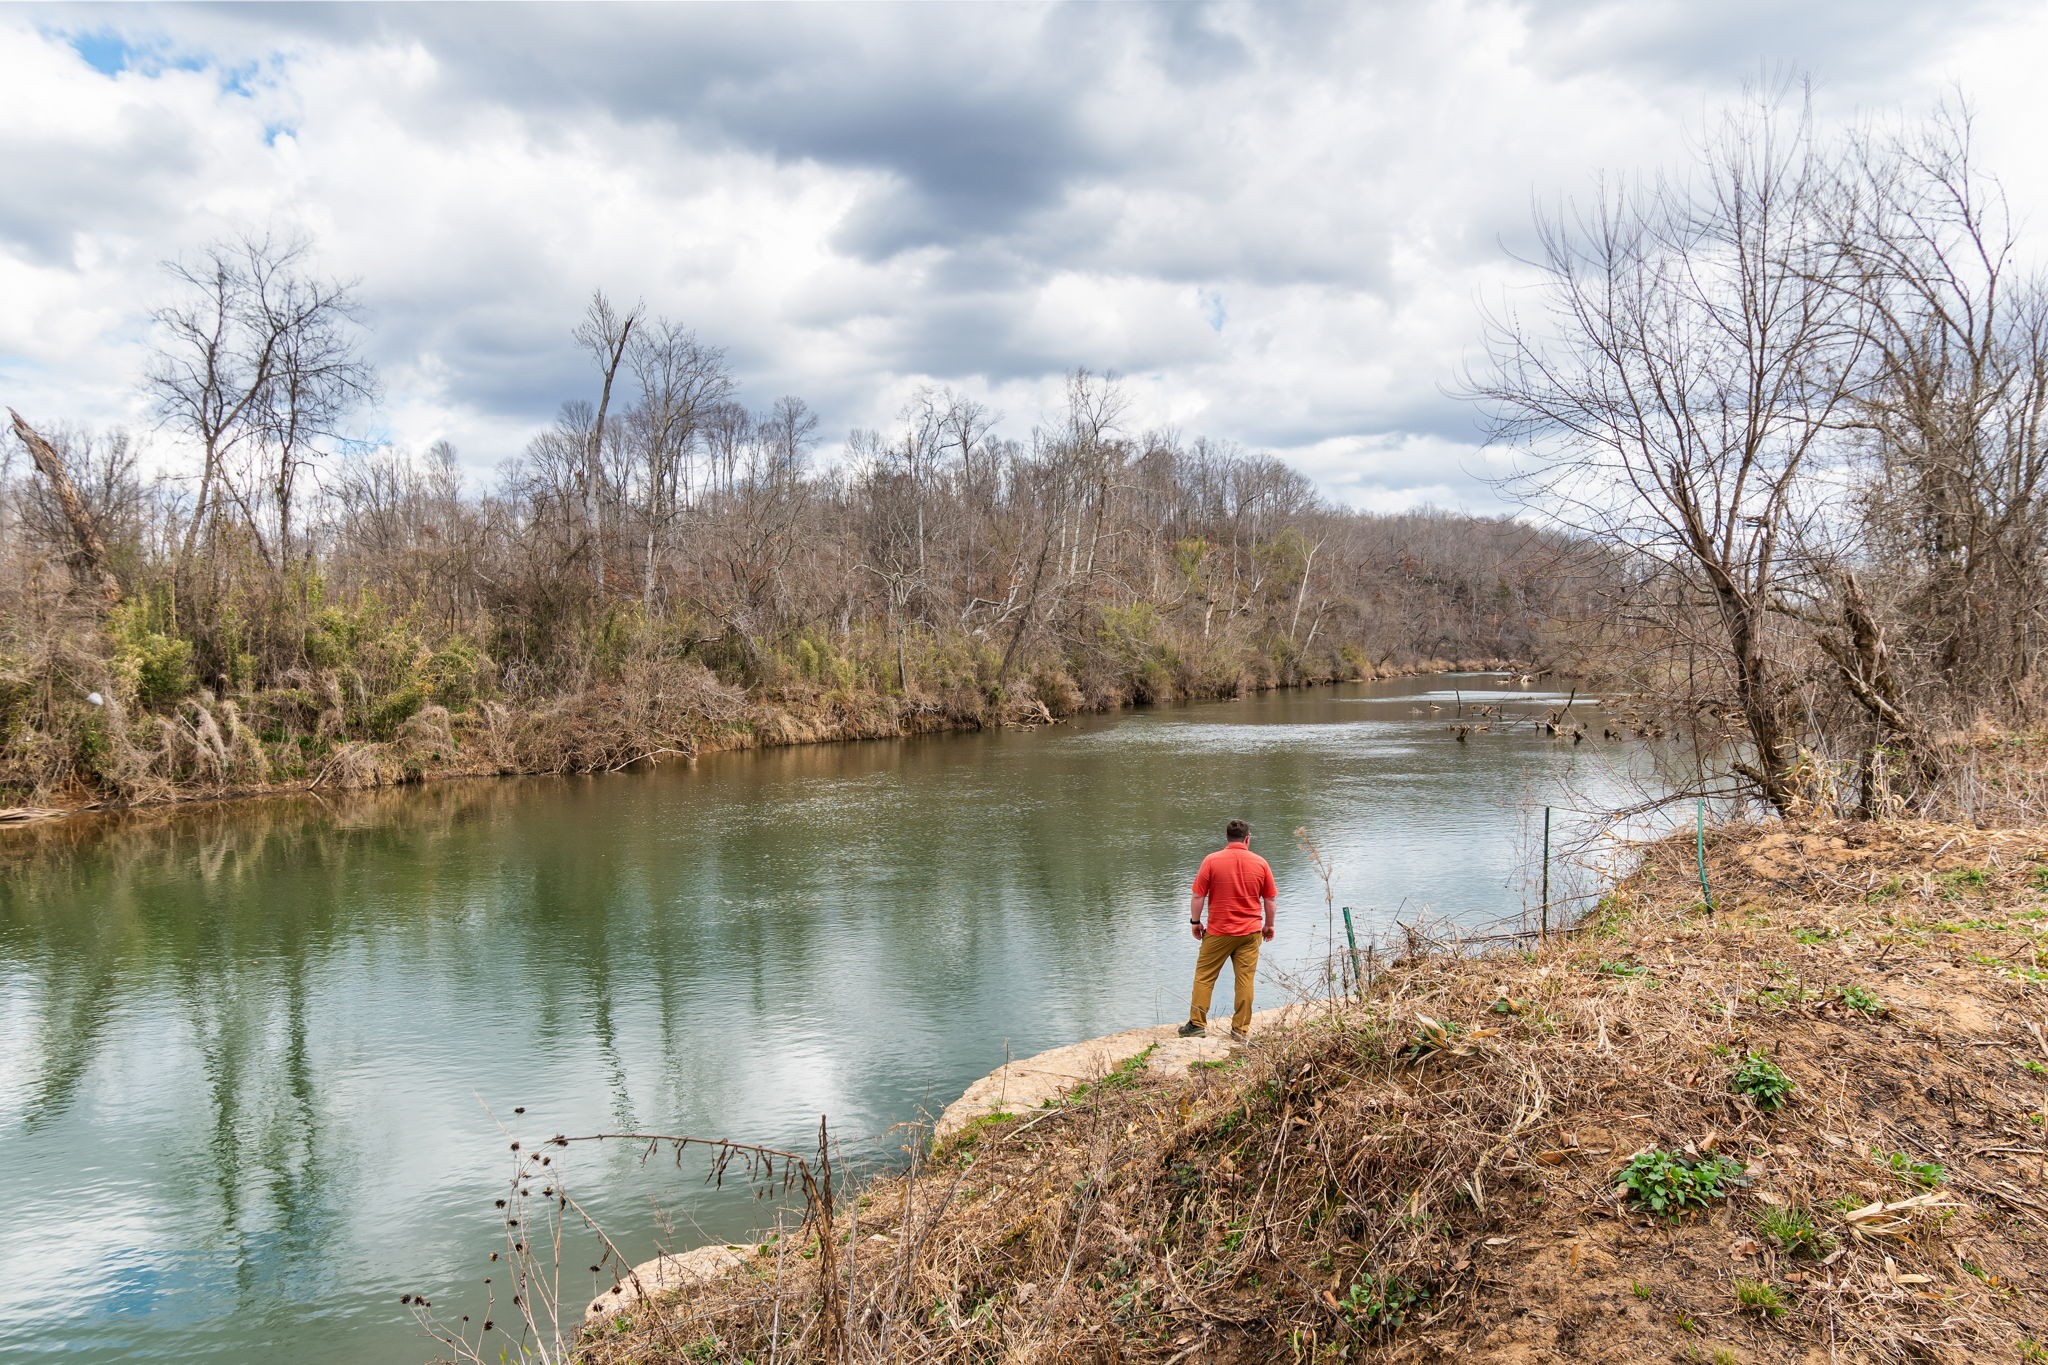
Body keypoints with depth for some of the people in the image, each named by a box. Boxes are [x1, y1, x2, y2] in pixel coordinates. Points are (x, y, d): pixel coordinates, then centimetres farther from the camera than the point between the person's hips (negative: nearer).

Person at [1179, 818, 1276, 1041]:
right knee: (1245, 980, 6)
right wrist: (1269, 925, 19)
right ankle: (1241, 1030, 8)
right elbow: (1270, 899, 6)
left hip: (1218, 931, -2)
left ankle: (1197, 1025, 12)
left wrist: (1195, 921, 8)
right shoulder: (1260, 863, -1)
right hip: (1250, 932, 2)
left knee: (1204, 977, 10)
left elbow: (1198, 896, -6)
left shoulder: (1212, 861, -8)